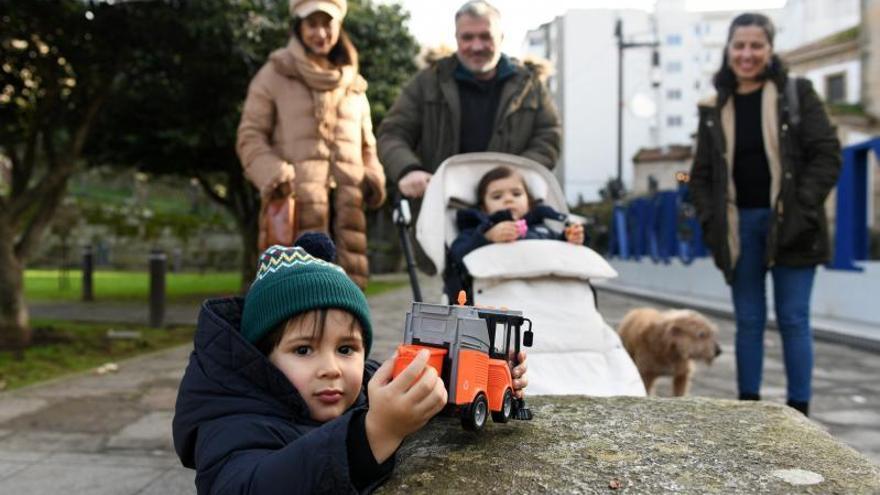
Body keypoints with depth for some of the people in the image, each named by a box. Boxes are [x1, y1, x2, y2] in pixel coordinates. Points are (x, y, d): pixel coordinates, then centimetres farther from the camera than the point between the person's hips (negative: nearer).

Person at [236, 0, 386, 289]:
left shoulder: (354, 84, 22)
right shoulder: (276, 74, 8)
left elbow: (366, 144, 27)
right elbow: (250, 137, 4)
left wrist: (373, 179, 6)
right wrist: (273, 174, -15)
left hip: (347, 203, 5)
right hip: (295, 201, -5)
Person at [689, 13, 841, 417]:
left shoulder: (796, 93, 2)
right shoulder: (715, 108, 9)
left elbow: (827, 155, -3)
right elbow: (701, 174, 11)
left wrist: (801, 209, -12)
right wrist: (711, 220, -1)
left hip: (789, 226, -2)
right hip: (739, 226, 3)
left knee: (793, 320, 1)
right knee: (748, 322, 8)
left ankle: (798, 413, 10)